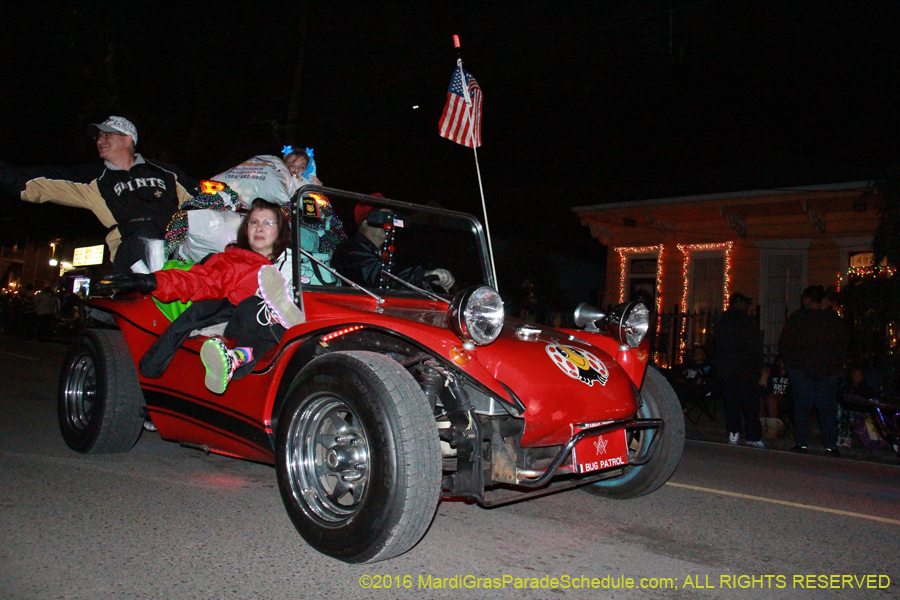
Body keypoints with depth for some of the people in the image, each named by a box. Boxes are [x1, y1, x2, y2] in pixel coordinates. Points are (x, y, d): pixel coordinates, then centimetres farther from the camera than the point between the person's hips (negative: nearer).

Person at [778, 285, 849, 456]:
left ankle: (801, 443, 5)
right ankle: (831, 446, 7)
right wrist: (837, 366, 13)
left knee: (802, 406, 5)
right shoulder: (834, 319, 2)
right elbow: (843, 344, 6)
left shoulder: (796, 317, -5)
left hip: (801, 369, -2)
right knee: (827, 408, 7)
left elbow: (784, 345, -3)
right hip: (827, 370, 2)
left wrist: (789, 362, 10)